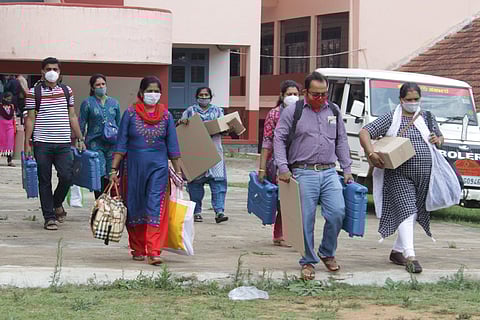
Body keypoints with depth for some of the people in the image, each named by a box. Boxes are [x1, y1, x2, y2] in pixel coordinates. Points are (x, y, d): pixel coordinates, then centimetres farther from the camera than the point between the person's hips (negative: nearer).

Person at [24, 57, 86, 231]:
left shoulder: (67, 91, 11)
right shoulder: (34, 92, 2)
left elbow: (72, 117, 15)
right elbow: (30, 119, 2)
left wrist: (80, 139, 10)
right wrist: (27, 143, -4)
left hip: (63, 144, 2)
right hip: (42, 144, -2)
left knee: (67, 177, -9)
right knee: (44, 181, 1)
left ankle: (57, 203, 20)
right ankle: (49, 217, 8)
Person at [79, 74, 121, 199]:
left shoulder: (114, 103, 14)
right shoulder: (88, 103, 4)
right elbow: (82, 125, 4)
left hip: (112, 143, 3)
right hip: (95, 143, -3)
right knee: (100, 175, -10)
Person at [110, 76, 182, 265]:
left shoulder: (166, 115, 5)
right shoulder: (131, 113, 1)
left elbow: (172, 146, 9)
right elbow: (121, 144, 0)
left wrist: (178, 171, 8)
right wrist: (114, 169, -5)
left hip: (158, 166, 0)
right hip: (134, 166, 0)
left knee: (156, 208, -11)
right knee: (135, 208, 7)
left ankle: (153, 252, -16)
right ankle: (138, 249, 22)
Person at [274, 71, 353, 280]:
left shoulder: (334, 111, 14)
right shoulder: (292, 112, 2)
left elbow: (341, 141, 19)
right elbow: (279, 139, 1)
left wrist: (346, 169, 14)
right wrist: (283, 168, -9)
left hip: (329, 172, 3)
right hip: (304, 173, -3)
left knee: (337, 212, -9)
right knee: (306, 218, -3)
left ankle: (327, 253, 13)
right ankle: (308, 261, 9)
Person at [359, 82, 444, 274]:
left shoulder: (427, 118, 14)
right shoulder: (391, 119, -2)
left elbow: (440, 137, 27)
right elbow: (365, 132, -7)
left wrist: (438, 140, 1)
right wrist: (371, 154, -22)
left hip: (424, 176, 6)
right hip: (399, 175, -5)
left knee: (415, 214, 11)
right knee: (406, 211, -16)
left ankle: (397, 251, 25)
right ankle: (410, 256, -22)